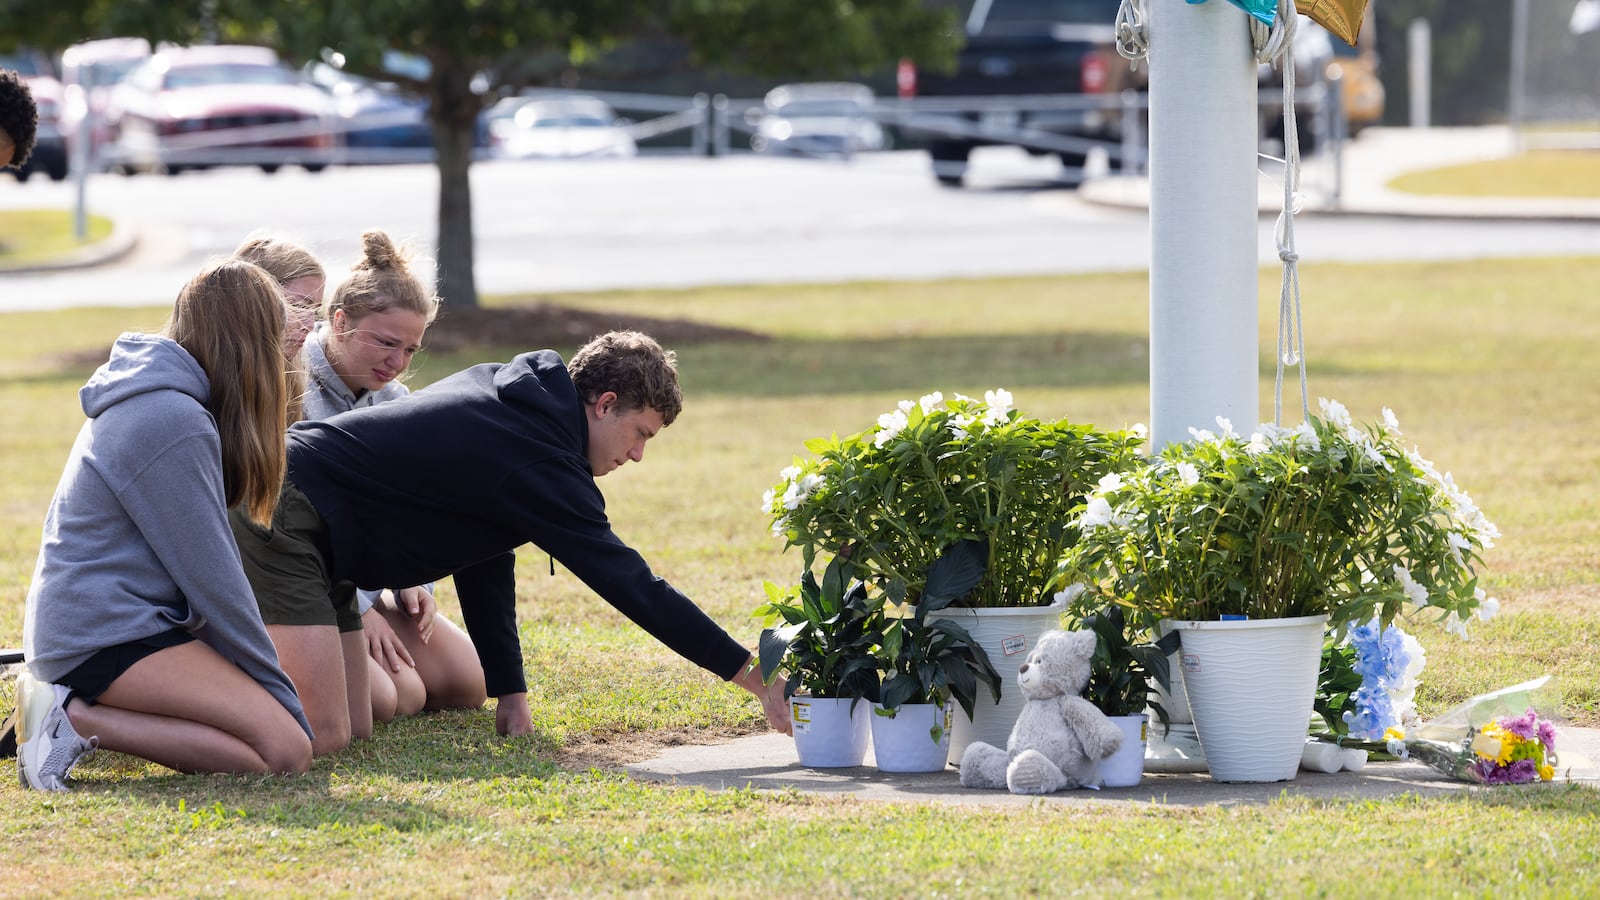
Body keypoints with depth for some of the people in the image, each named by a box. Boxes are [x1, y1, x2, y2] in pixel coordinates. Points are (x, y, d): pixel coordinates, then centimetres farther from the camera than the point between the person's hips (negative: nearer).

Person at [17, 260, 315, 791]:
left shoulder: (148, 401, 16)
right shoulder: (175, 421, -15)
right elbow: (212, 578, -13)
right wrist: (280, 697, -6)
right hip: (107, 640, -11)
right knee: (285, 751, -20)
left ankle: (66, 699, 6)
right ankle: (77, 721, -16)